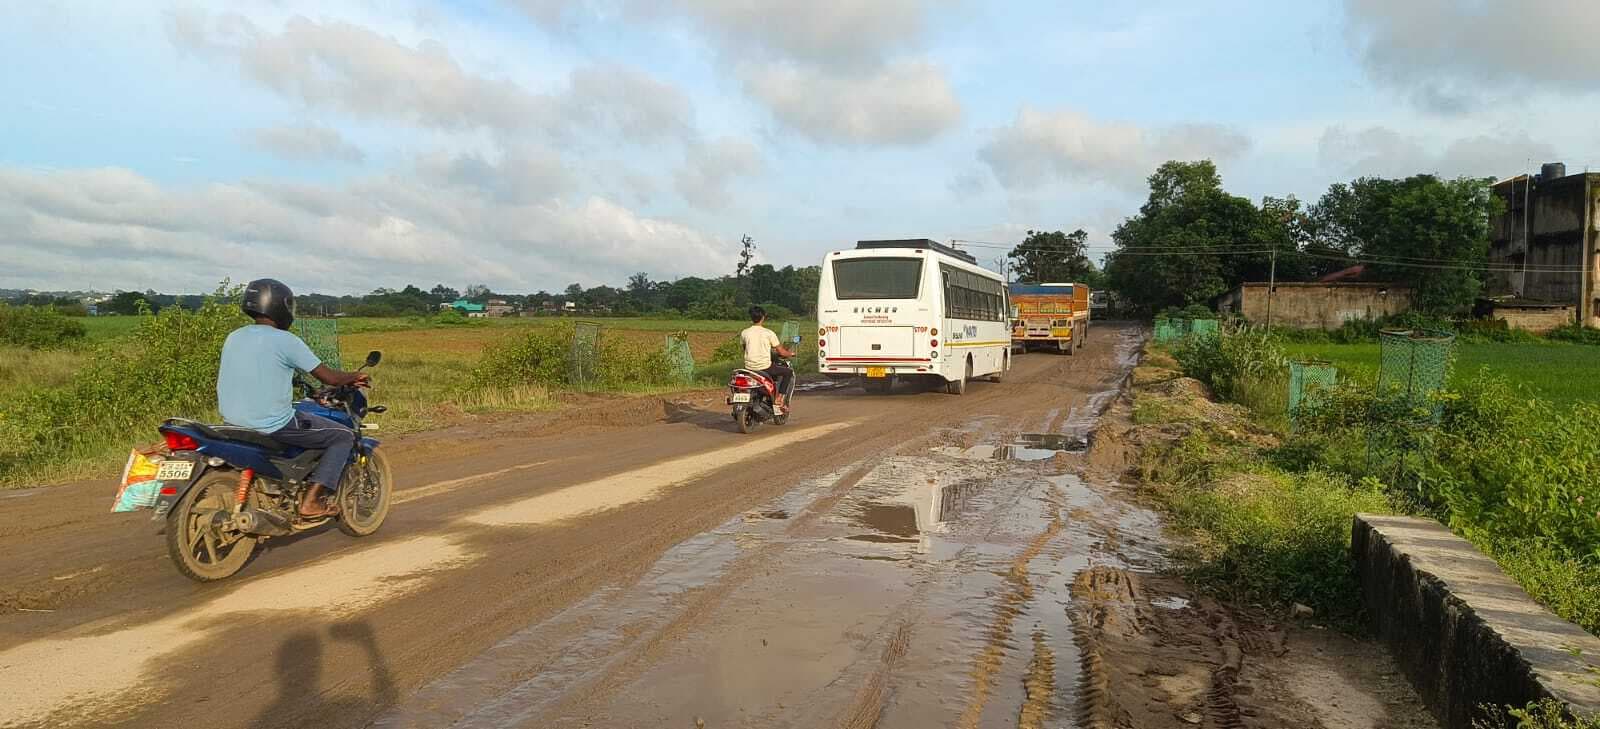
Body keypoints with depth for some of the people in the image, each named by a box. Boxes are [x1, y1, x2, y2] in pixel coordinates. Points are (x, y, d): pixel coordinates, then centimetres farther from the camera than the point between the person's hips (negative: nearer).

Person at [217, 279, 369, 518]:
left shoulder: (233, 337, 8)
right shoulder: (285, 341, -13)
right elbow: (329, 377, -10)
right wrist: (354, 377, 9)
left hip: (232, 422, 8)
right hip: (274, 425, -8)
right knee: (344, 437, 3)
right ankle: (310, 501, -5)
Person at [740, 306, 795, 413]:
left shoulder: (744, 333, 4)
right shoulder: (768, 333, -6)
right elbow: (781, 352, -2)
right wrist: (791, 353, 20)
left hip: (749, 367, 5)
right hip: (764, 367, -5)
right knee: (789, 372, 14)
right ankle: (778, 399, 5)